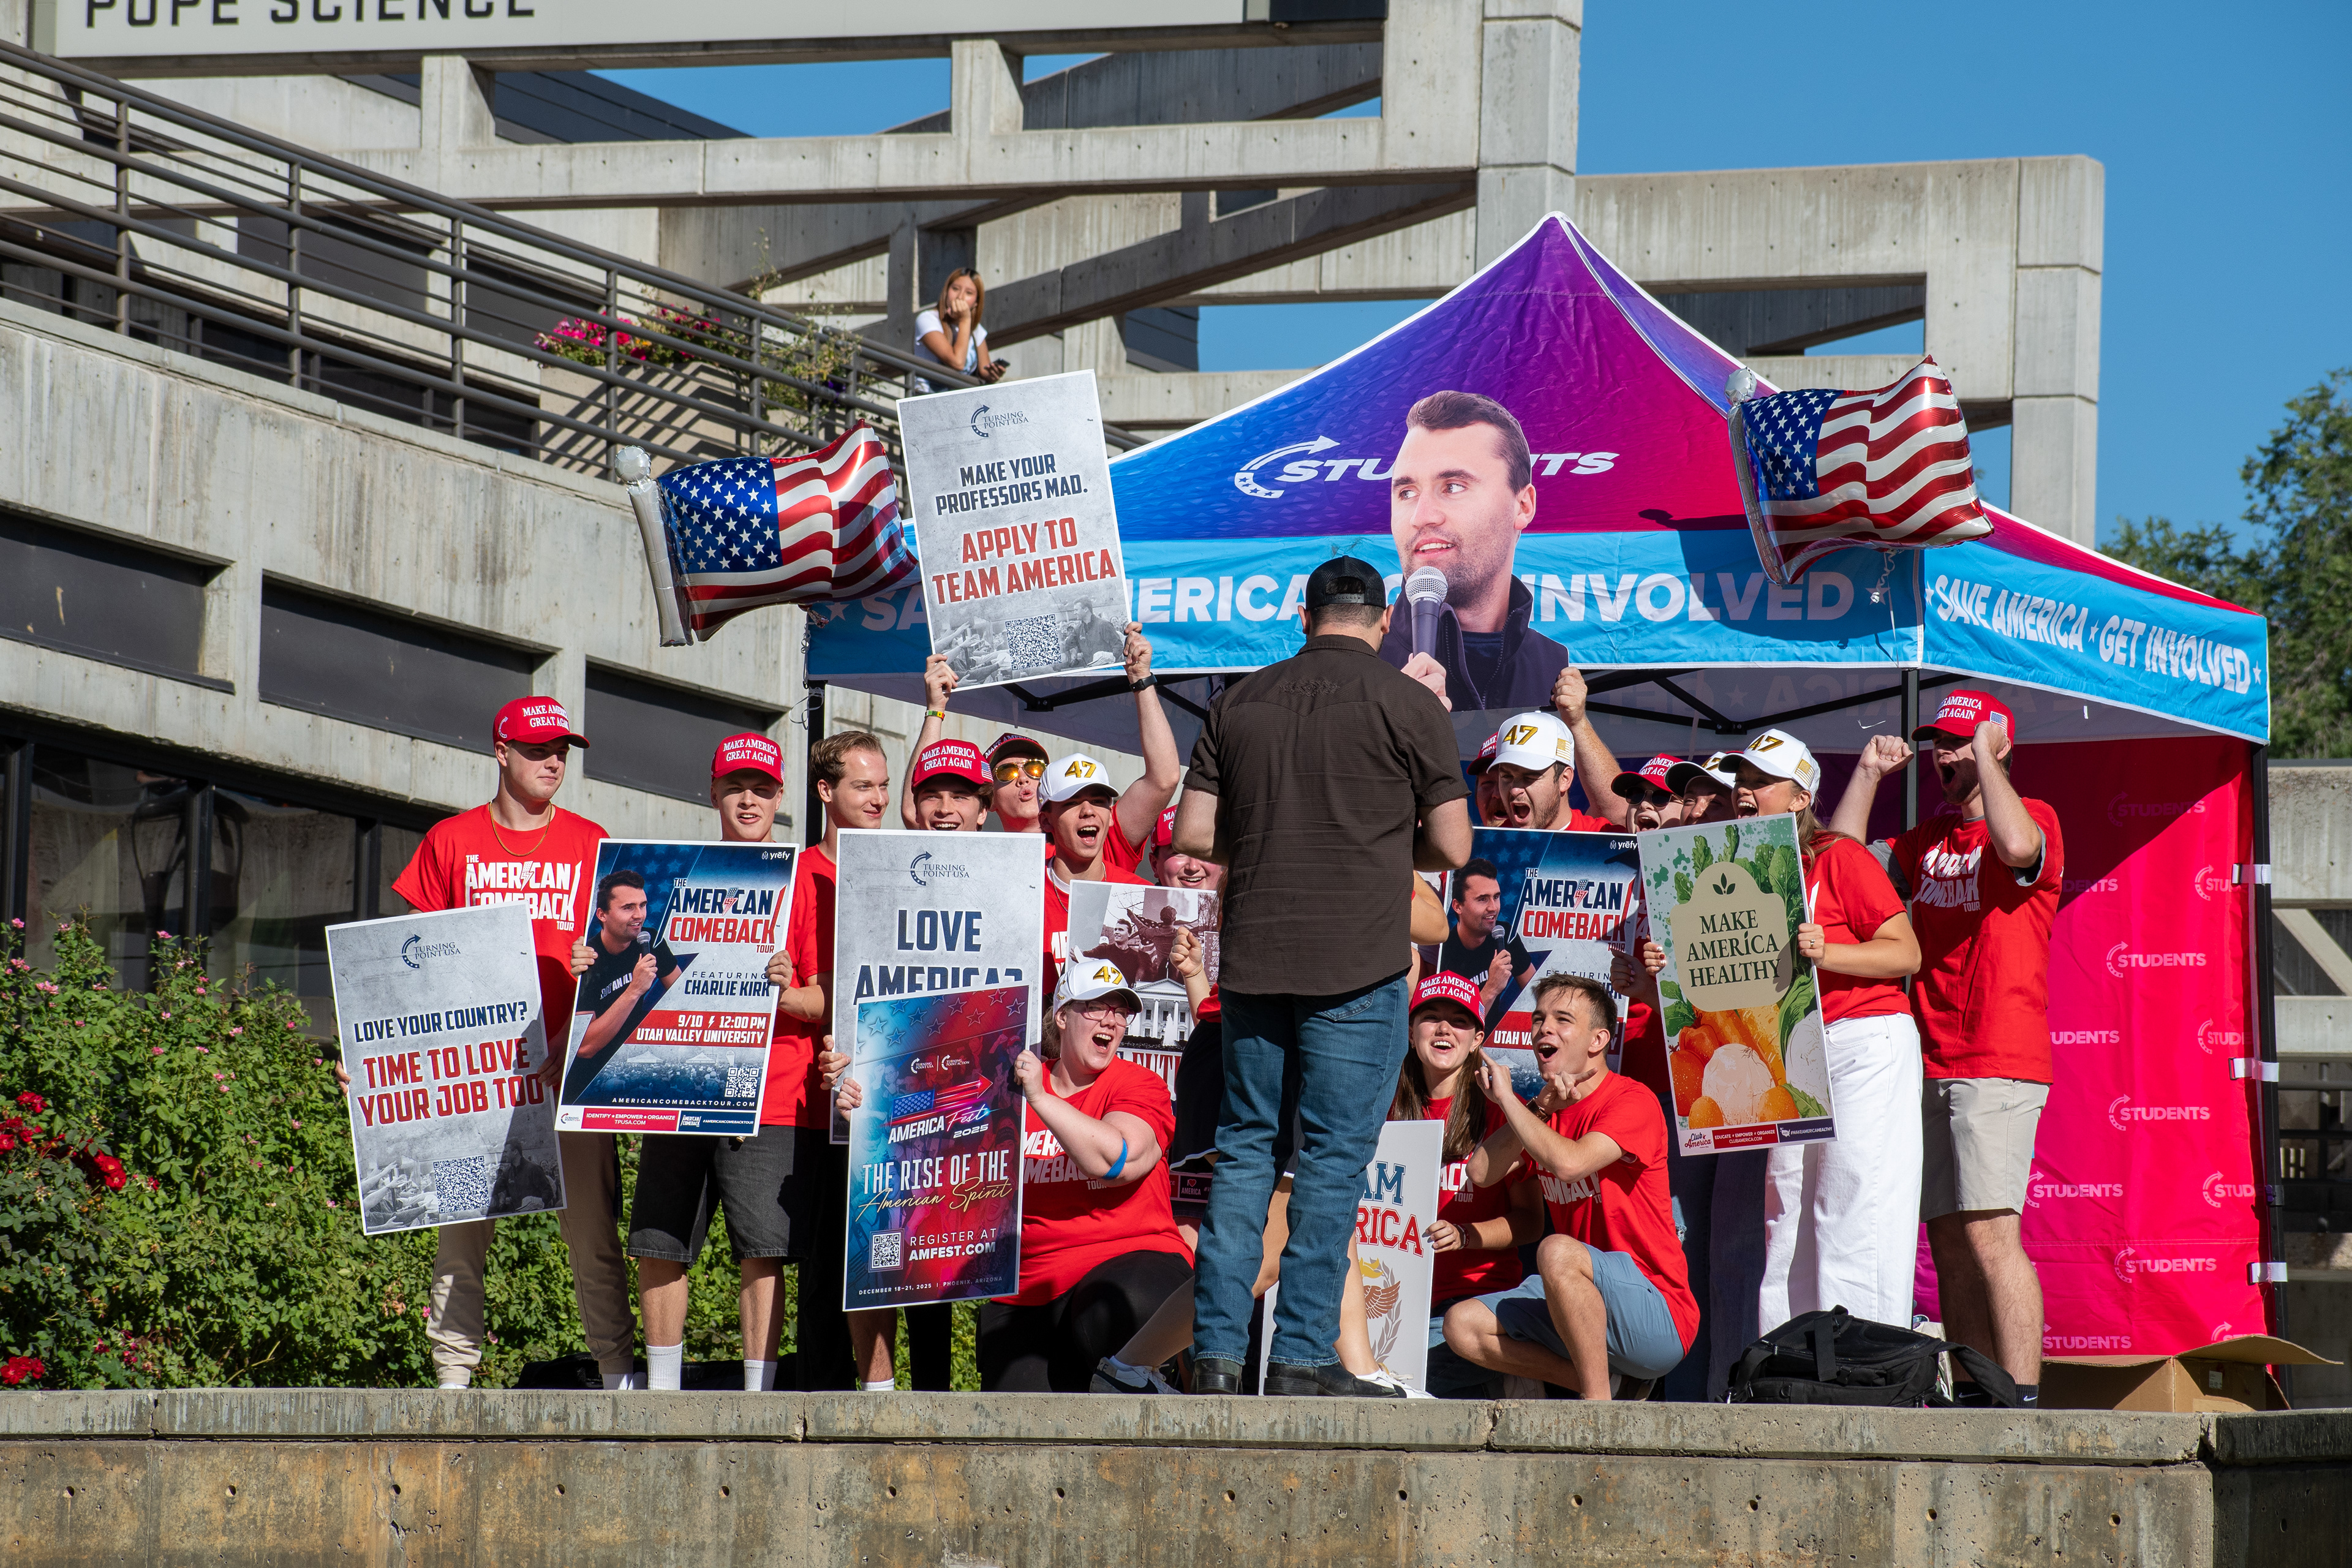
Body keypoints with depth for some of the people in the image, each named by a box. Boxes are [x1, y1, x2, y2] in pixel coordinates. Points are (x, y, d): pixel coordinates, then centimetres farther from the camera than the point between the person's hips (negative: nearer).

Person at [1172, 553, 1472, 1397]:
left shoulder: (1241, 702, 8)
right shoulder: (1407, 704, -3)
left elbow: (1193, 833, 6)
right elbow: (1452, 846, -3)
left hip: (1253, 957, 4)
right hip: (1356, 967, -4)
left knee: (1244, 1147, 10)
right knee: (1333, 1157, -1)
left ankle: (1217, 1352, 5)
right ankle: (1303, 1358, -4)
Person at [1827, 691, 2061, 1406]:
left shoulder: (2034, 818, -1)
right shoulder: (1928, 839, 21)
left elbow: (2016, 847, -24)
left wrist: (1985, 756, -13)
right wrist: (1869, 774, 14)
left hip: (1997, 1065, -8)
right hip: (1929, 1064, 8)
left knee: (1988, 1232, -16)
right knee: (1948, 1239, 5)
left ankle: (2020, 1400, -18)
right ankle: (1971, 1401, 7)